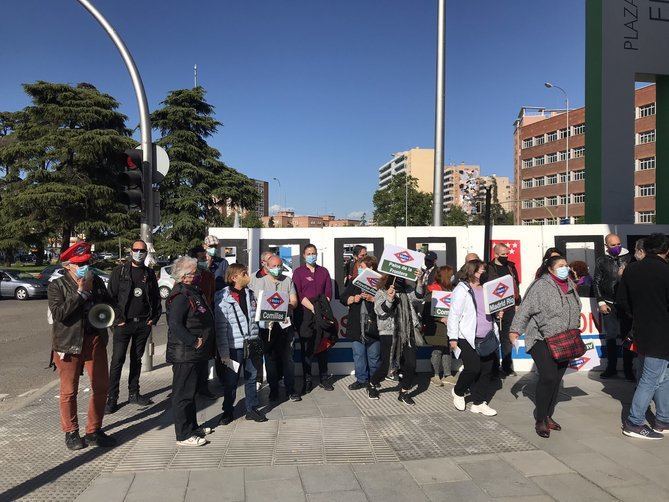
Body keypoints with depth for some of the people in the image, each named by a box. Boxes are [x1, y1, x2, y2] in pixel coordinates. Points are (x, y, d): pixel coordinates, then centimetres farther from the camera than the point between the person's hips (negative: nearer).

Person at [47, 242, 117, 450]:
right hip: (68, 344, -4)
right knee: (69, 391, 6)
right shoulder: (57, 286, -5)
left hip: (95, 341, 4)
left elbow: (110, 305, 18)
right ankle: (71, 433, 25)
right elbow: (58, 313, -19)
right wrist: (81, 292, -19)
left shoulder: (97, 282, 7)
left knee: (101, 386, 7)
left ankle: (94, 431, 23)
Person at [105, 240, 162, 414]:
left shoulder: (150, 274, 9)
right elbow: (111, 296, -4)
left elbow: (156, 298, 13)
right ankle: (111, 398, 3)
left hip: (144, 323, 4)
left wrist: (154, 318, 3)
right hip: (124, 323, -4)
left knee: (137, 359, 13)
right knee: (117, 361, -4)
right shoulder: (120, 271, -1)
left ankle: (134, 393, 24)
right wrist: (118, 319, -10)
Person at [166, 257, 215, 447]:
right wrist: (194, 342, -23)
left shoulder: (193, 292, 13)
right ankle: (184, 435, 7)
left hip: (193, 353, 10)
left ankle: (192, 427, 33)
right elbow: (175, 325, -26)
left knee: (190, 391, 20)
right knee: (183, 393, -1)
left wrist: (200, 343, 16)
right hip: (184, 354, -10)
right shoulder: (180, 296, -19)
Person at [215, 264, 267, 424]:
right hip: (234, 346, -5)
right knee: (231, 381, 8)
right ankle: (228, 412, 25)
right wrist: (224, 353, -14)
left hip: (252, 344, 5)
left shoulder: (250, 294, 7)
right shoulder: (223, 298, -12)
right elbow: (221, 327, -12)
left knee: (251, 378, 15)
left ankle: (252, 409, 28)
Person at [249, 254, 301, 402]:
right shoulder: (258, 280, 6)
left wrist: (286, 306, -17)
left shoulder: (287, 281, 10)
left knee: (287, 358, 1)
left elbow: (294, 302, 5)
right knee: (270, 359, 7)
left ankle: (290, 389, 10)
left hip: (284, 324, 1)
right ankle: (273, 389, 18)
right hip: (265, 324, 0)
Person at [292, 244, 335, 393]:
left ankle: (324, 378, 12)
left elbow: (328, 292, 10)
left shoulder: (324, 271, 15)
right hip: (304, 313, -3)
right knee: (307, 347, -2)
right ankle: (307, 380, 4)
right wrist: (313, 308, -13)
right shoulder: (298, 272, 5)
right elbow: (298, 294, -4)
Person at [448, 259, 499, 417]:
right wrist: (453, 338, -16)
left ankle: (479, 403, 18)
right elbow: (454, 315, -12)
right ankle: (458, 392, 18)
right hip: (468, 339, -7)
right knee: (473, 368, -10)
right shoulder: (462, 290, -9)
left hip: (487, 338, 7)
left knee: (486, 370, 7)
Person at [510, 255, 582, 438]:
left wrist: (574, 331, 23)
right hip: (542, 341, -7)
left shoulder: (570, 285, 12)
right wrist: (515, 330, -22)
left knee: (557, 379, 10)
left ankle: (548, 416, 24)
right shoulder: (540, 286, -12)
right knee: (548, 378, -15)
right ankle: (540, 421, -2)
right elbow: (524, 309, -15)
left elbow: (576, 310, 24)